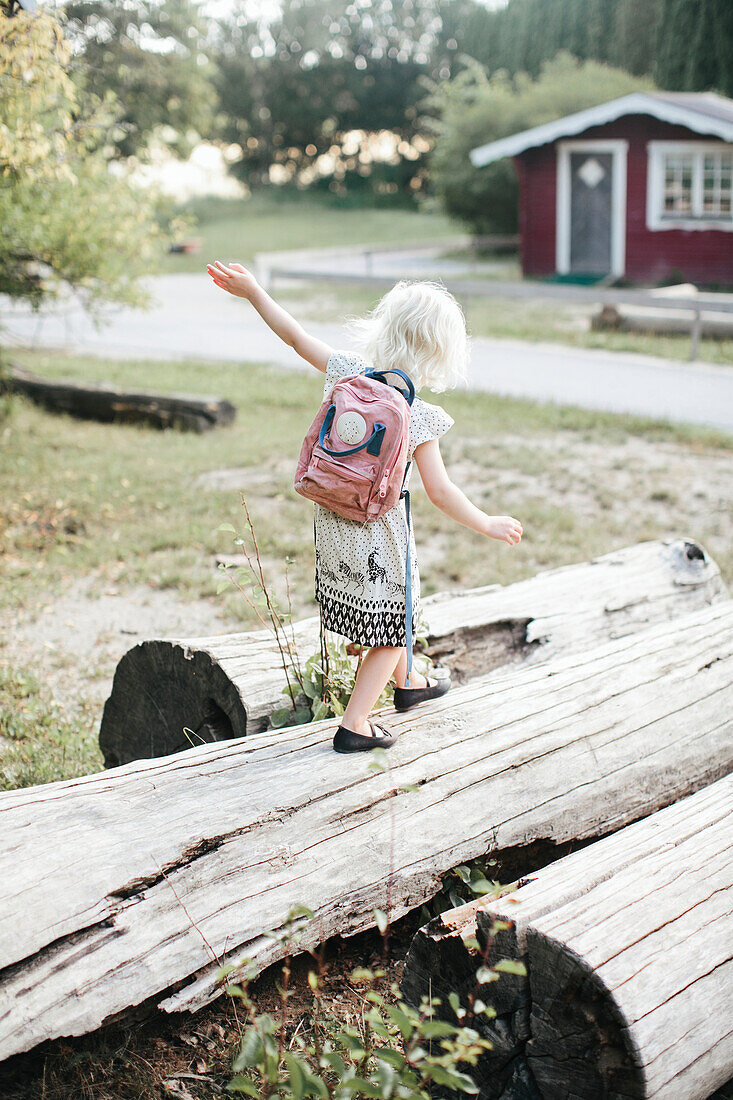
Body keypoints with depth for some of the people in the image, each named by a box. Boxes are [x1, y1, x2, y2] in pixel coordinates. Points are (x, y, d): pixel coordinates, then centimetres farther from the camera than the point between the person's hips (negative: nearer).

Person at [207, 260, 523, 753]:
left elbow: (295, 335, 0)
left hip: (333, 522, 6)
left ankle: (407, 683, 50)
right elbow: (440, 492, -19)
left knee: (387, 615, 29)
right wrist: (487, 525, -6)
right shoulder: (418, 416, -21)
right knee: (392, 629, 14)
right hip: (380, 534, -6)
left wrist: (252, 290, 11)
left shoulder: (347, 372, -9)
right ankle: (354, 725, 14)